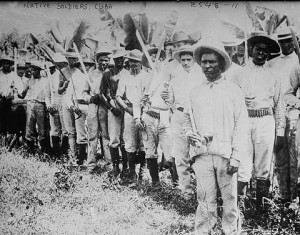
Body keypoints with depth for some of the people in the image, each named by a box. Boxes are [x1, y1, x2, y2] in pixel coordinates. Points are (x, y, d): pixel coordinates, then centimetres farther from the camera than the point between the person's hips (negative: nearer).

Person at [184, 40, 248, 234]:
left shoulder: (233, 90, 2)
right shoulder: (195, 92, 12)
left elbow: (241, 125, -2)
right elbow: (187, 118, 24)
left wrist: (236, 157, -9)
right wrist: (189, 133, 2)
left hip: (226, 153, -2)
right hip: (202, 153, 2)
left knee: (230, 198, 5)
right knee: (205, 198, 4)